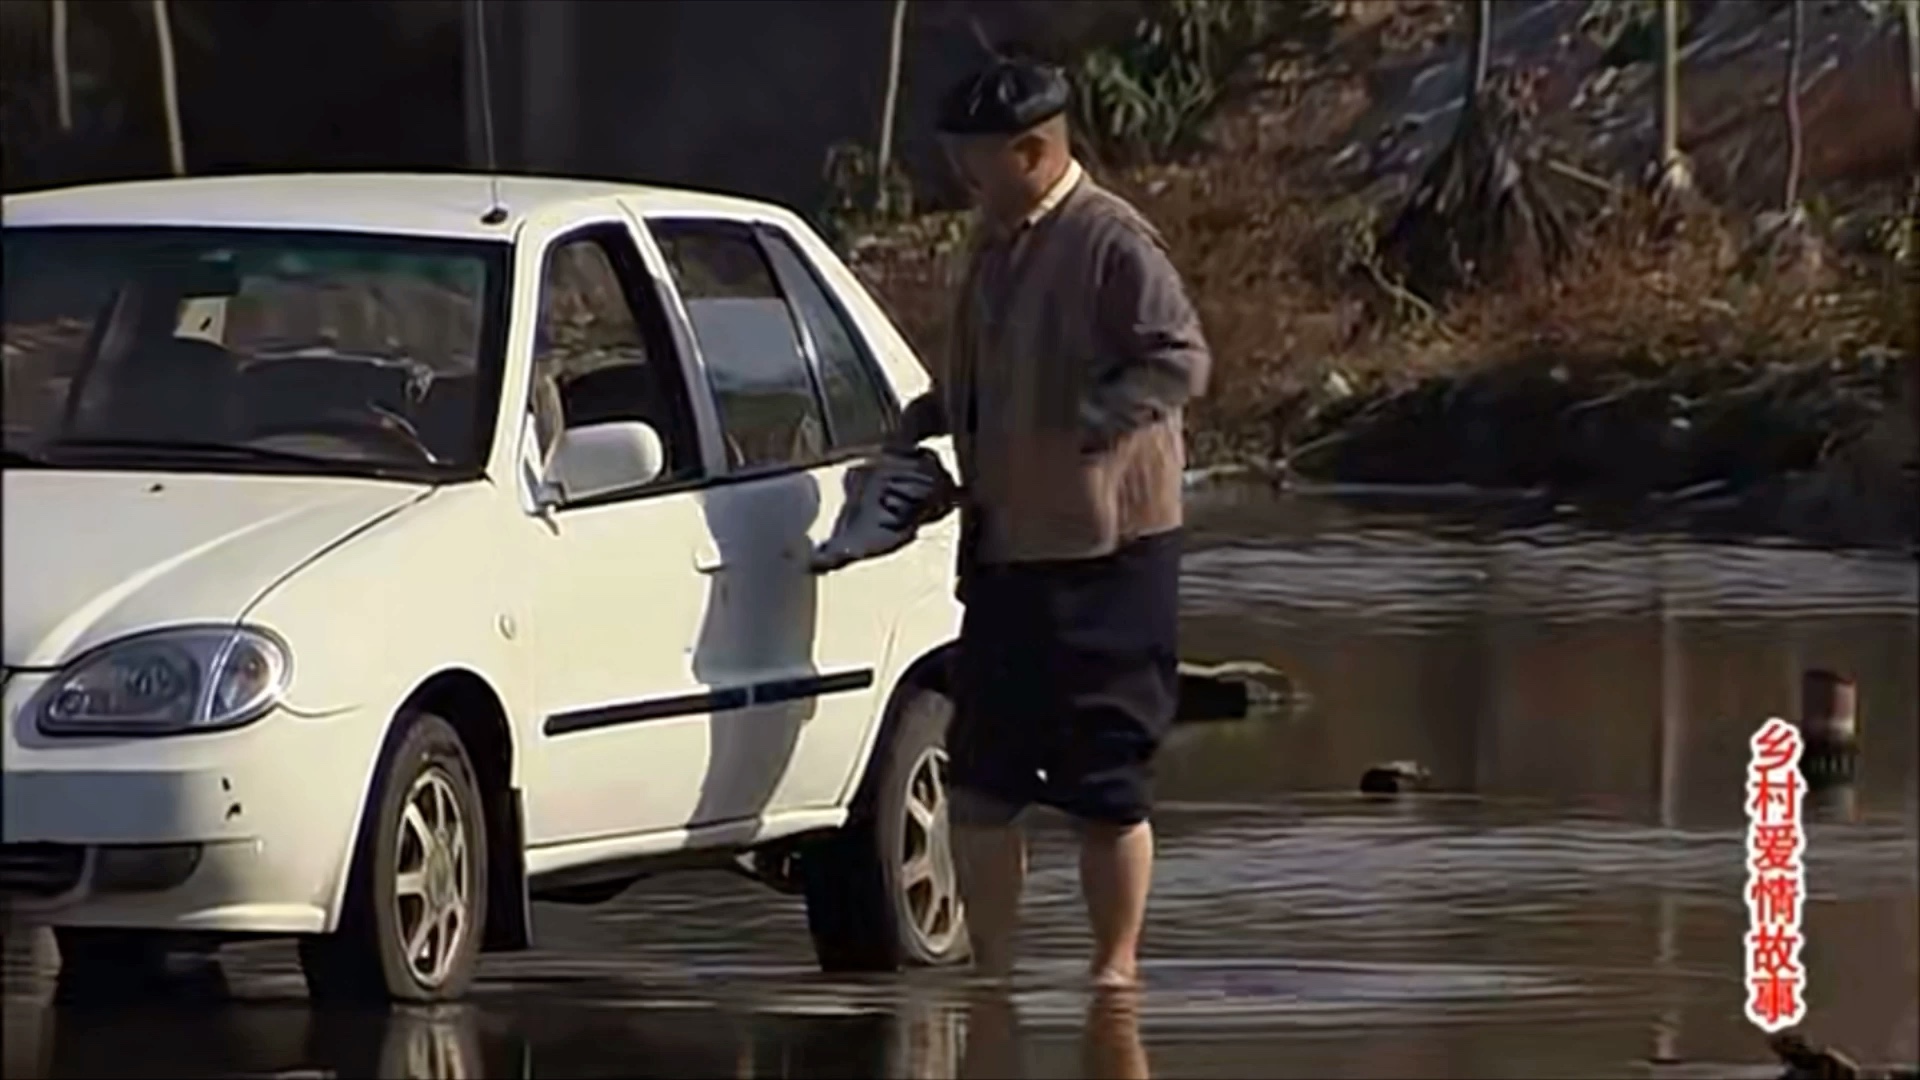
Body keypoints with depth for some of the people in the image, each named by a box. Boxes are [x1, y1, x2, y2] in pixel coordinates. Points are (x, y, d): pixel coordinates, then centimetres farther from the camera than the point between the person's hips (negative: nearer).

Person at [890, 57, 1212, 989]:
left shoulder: (1111, 243, -14)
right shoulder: (996, 245, 14)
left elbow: (1179, 359, -21)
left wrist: (1073, 439, -26)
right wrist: (922, 422, 11)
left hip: (1101, 548, -8)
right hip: (1004, 546, 9)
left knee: (1104, 781, 0)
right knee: (981, 778, 8)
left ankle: (1116, 970, 9)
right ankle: (992, 973, 15)